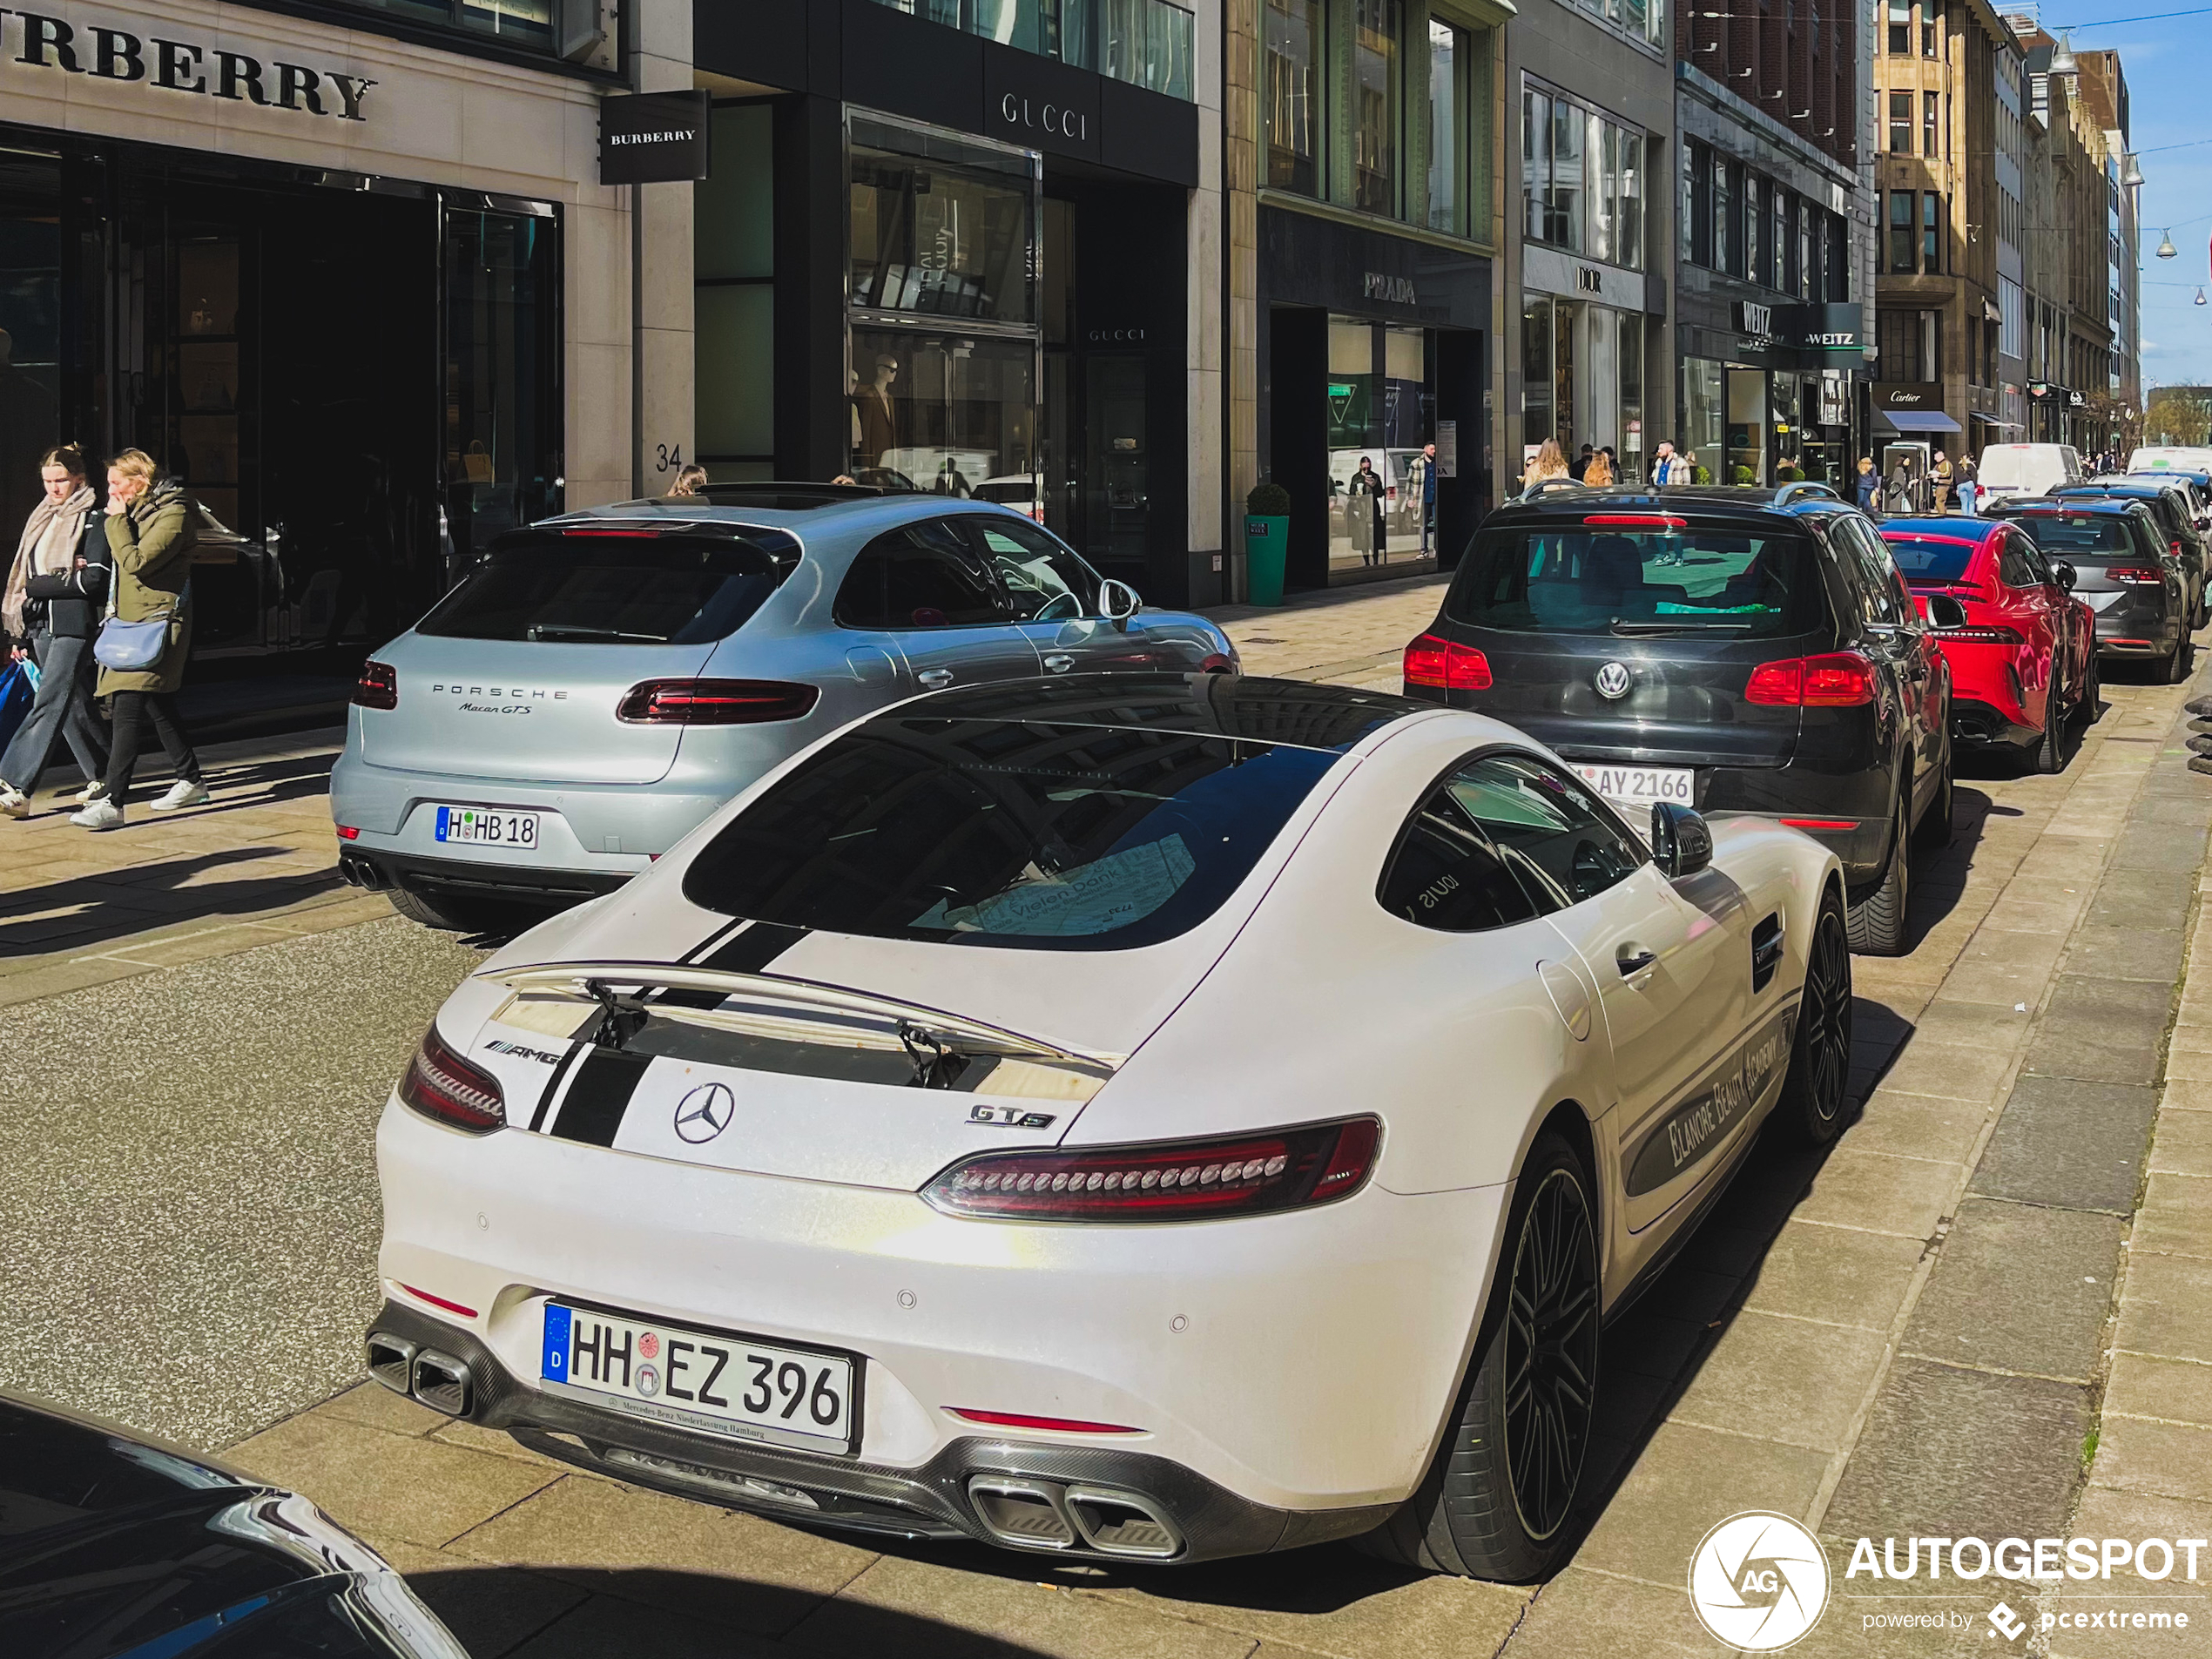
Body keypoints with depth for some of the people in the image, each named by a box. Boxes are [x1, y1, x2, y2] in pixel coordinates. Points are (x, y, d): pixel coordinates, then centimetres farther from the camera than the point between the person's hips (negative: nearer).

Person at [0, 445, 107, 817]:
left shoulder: (92, 520, -5)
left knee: (49, 703, -13)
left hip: (74, 627, -8)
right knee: (72, 706, 12)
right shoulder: (43, 518, 17)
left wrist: (38, 586, -11)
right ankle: (102, 778, 23)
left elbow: (95, 579, -15)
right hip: (41, 626, 8)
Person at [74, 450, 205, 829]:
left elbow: (136, 562, -20)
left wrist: (118, 521, -12)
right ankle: (190, 780, 29)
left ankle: (113, 802, -20)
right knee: (159, 707, 16)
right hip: (133, 621, 10)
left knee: (128, 708, -16)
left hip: (159, 622, -10)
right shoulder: (137, 512, 17)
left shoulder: (173, 514, -12)